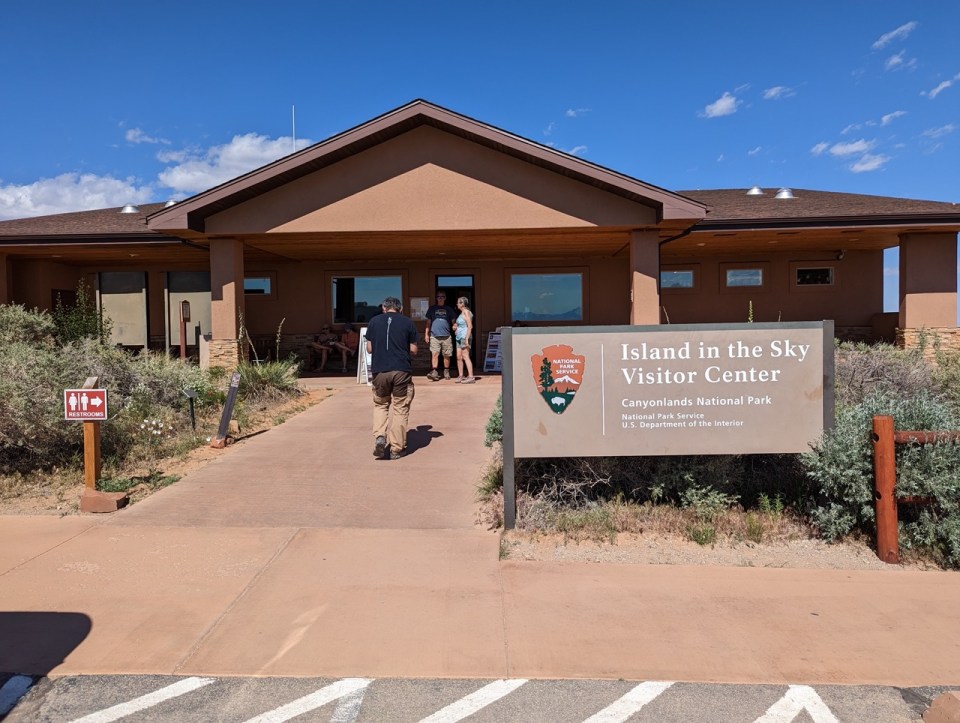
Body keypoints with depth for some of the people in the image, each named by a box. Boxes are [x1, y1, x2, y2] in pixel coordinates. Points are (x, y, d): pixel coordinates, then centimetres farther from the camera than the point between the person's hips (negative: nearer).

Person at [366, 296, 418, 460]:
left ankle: (379, 437, -2)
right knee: (400, 408, 7)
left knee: (380, 405, 19)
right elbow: (413, 350, 4)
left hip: (379, 370, 1)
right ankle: (396, 448, 9)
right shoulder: (408, 323, 3)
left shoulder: (374, 321, 6)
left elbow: (369, 349, 7)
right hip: (402, 370, -1)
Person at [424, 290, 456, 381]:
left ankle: (446, 373, 18)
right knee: (434, 354, -11)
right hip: (434, 336, -1)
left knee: (447, 355, 5)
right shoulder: (432, 309, 11)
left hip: (446, 336, 1)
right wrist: (426, 334, 4)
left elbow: (453, 322, 13)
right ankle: (434, 373, -15)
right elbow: (428, 322, 11)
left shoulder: (448, 309, 12)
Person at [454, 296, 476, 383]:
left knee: (465, 356, -13)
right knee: (458, 357, 9)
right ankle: (460, 376, 15)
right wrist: (456, 326, 13)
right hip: (459, 337, 10)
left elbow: (470, 326, -18)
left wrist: (467, 339, -22)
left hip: (465, 337, -10)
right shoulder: (462, 313, 17)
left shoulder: (466, 312, -11)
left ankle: (471, 377, -14)